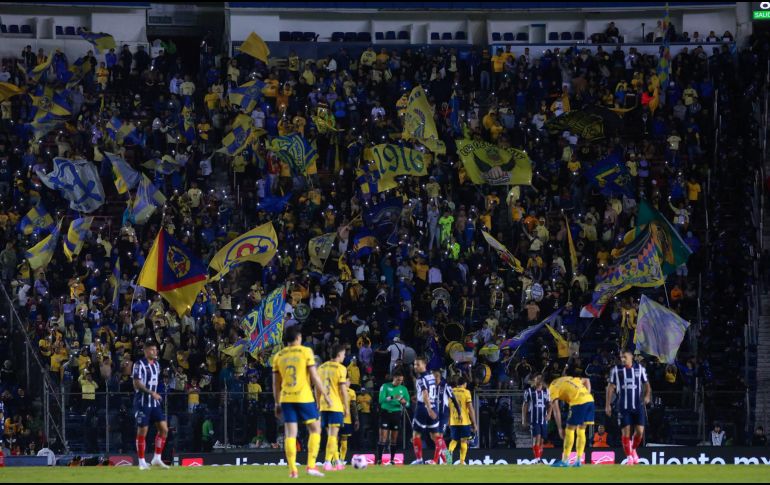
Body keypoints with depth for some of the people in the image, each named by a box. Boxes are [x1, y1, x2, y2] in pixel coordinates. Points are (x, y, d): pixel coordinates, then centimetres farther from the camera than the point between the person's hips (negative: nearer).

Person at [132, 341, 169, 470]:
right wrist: (151, 393, -25)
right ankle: (142, 462, 5)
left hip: (154, 403, 7)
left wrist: (155, 394, 16)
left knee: (164, 429, -1)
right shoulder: (140, 364, -11)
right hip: (142, 402, -7)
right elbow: (137, 383, -19)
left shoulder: (156, 364, 12)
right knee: (142, 432, -2)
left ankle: (157, 459, 8)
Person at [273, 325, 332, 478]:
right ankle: (311, 466, -1)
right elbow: (314, 376, -6)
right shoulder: (306, 352, -2)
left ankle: (292, 470, -3)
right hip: (304, 397, -3)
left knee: (290, 434, 3)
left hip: (287, 399, 3)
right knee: (315, 429, 9)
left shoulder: (278, 356, 8)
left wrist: (277, 403, 19)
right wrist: (325, 395, 1)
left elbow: (276, 383, 11)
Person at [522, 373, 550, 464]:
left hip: (544, 419, 4)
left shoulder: (546, 391, 11)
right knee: (536, 437, -16)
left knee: (541, 440, 6)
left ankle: (539, 459, 14)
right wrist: (524, 419, 2)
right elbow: (525, 406, 4)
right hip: (533, 419, -4)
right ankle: (537, 458, -21)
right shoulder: (529, 391, 2)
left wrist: (549, 414, -7)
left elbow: (549, 404, 12)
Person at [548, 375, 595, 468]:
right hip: (589, 399, 7)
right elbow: (586, 381, 29)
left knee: (569, 431, 2)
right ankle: (578, 461, 14)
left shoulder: (553, 388, 5)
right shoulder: (567, 379, 26)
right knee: (581, 431, 14)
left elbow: (556, 411, 0)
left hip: (578, 402, -7)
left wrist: (560, 428, 3)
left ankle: (565, 461, 2)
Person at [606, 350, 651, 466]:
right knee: (626, 431, -6)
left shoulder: (640, 369, 5)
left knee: (640, 431, -6)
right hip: (623, 407, -1)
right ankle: (629, 457, 3)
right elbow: (611, 387, 6)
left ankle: (633, 450, 22)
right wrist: (608, 404, 0)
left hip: (638, 405, 1)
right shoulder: (616, 370, 3)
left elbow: (646, 384, 11)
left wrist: (647, 395, -9)